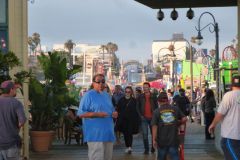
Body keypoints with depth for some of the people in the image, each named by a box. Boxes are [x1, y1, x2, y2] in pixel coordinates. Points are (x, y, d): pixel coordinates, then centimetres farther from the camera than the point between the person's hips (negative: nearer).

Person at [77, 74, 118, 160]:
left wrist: (114, 113, 4)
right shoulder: (88, 95, -6)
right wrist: (96, 114, -21)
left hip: (108, 133, 8)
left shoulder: (107, 95, 17)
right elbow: (81, 113, -12)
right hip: (95, 134, -7)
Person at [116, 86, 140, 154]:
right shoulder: (121, 100, 8)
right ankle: (127, 146, 17)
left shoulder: (134, 100, 2)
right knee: (125, 134, 7)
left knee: (130, 133, -11)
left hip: (131, 120, -3)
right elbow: (118, 110, 8)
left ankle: (130, 147, -18)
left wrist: (136, 120, -3)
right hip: (123, 120, 3)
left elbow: (136, 110, 2)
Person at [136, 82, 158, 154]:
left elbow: (156, 107, 6)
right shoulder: (140, 97, 5)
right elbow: (138, 107, 8)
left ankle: (153, 148, 23)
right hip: (144, 118, 0)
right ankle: (146, 149, 3)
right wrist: (141, 115, -2)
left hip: (152, 118, 0)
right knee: (145, 134, -3)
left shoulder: (153, 97, 4)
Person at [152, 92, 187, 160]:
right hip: (173, 139, 1)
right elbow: (184, 119, 1)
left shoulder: (156, 112, -4)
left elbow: (154, 126, -8)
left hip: (162, 140, 0)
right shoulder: (175, 109, 2)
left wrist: (154, 140, -5)